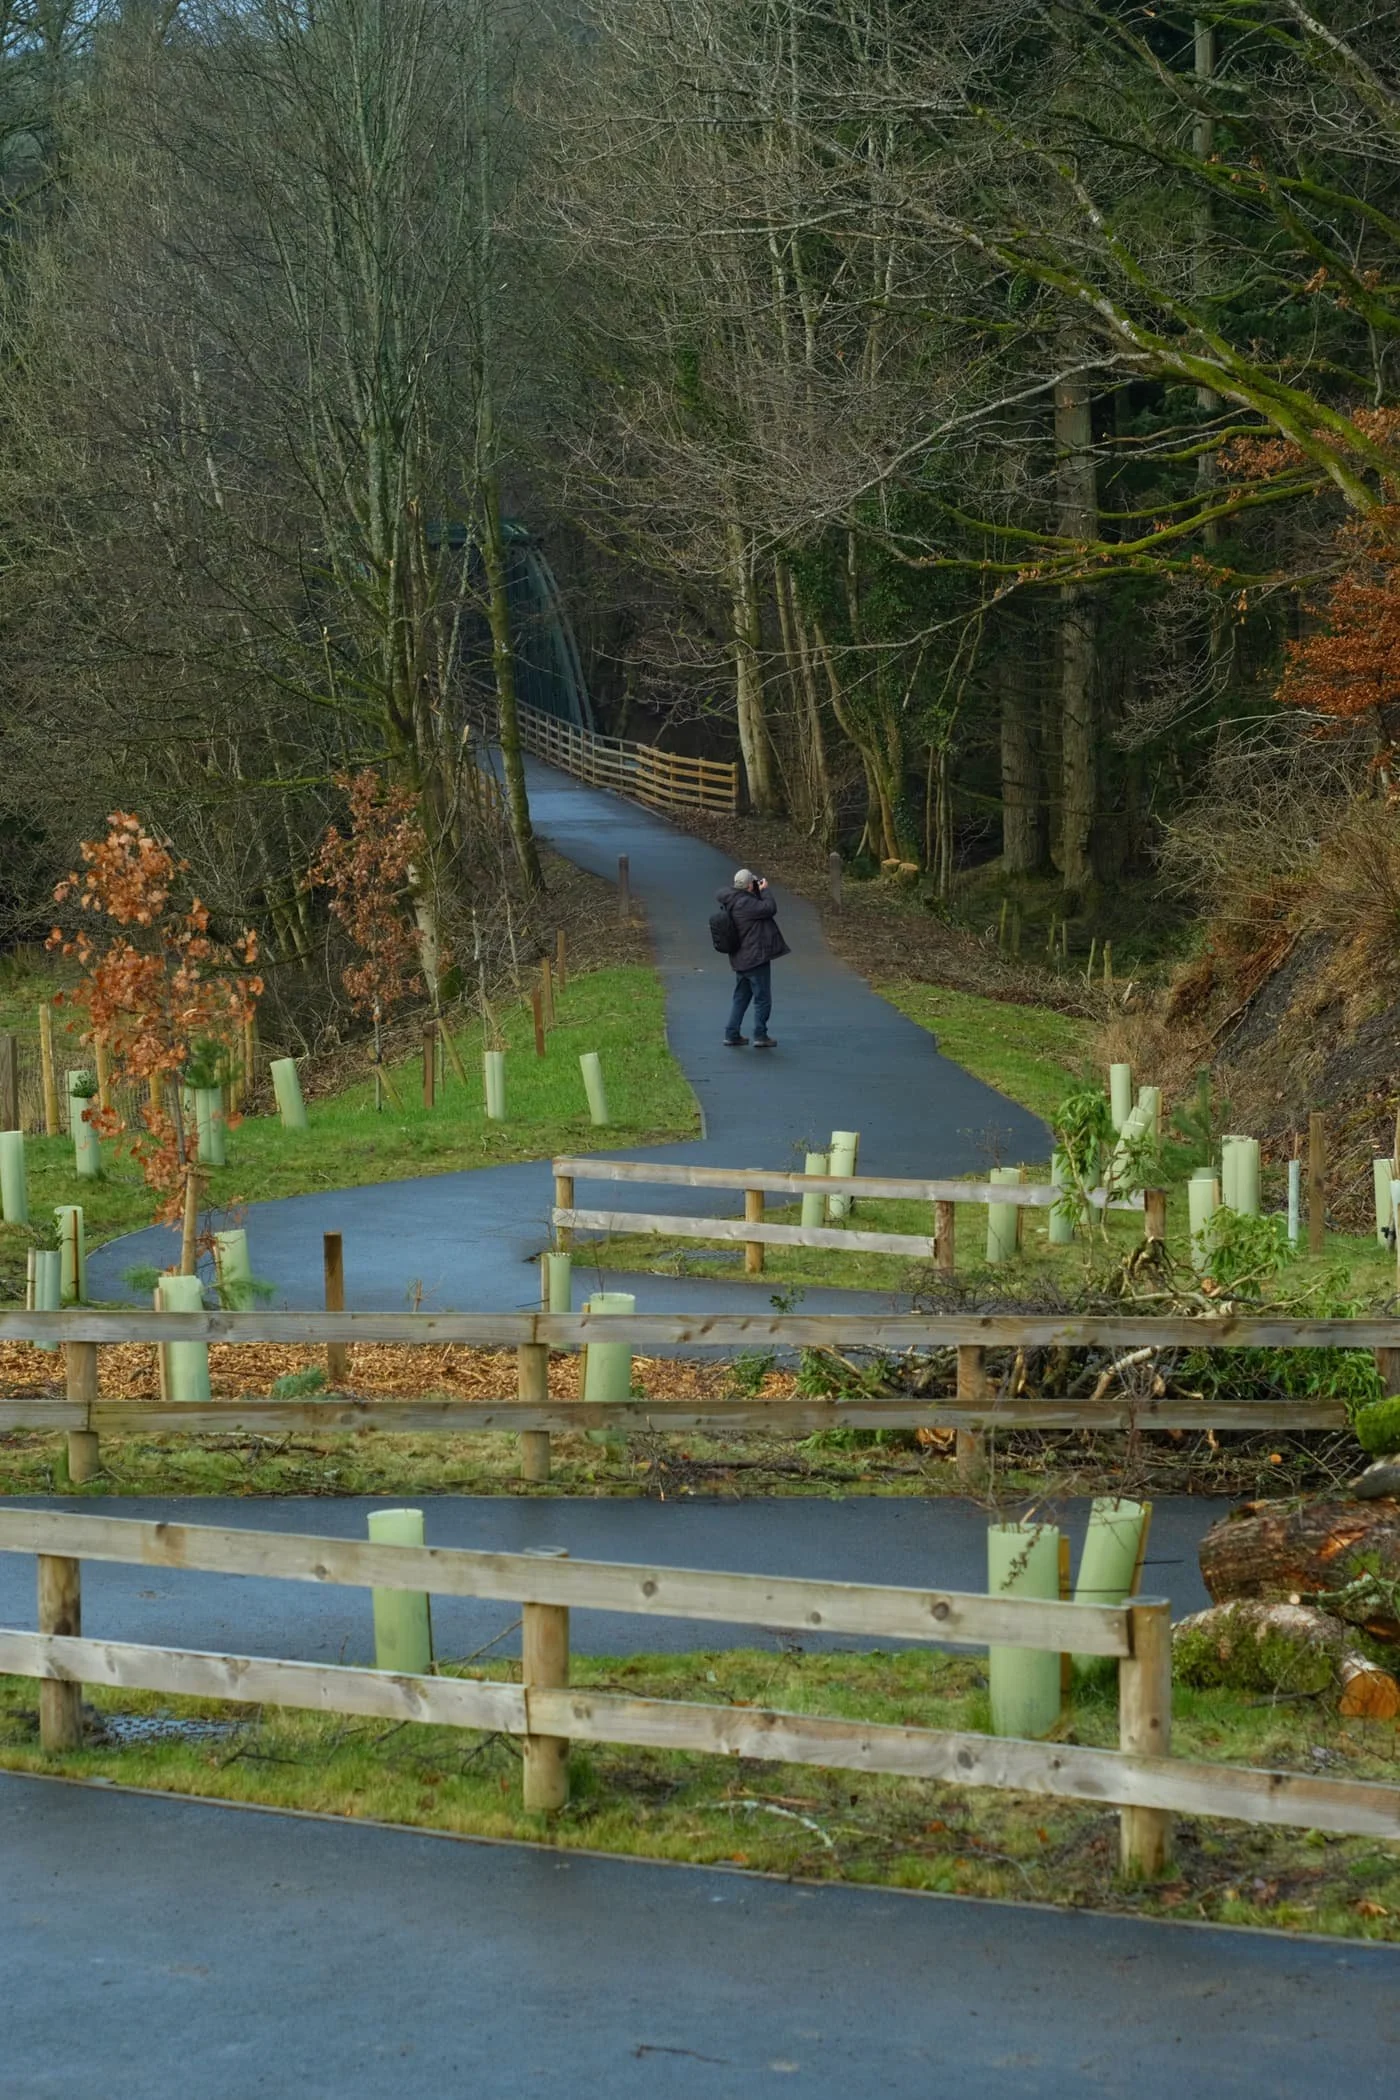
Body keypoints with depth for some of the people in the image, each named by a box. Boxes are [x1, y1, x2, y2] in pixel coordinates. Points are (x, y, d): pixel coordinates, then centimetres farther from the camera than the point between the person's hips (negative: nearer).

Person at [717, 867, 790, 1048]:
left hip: (741, 959, 9)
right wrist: (764, 891, -7)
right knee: (762, 998, 2)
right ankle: (760, 1036, 6)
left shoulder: (731, 902, 5)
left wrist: (759, 892, 8)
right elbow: (770, 909, -20)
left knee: (741, 997, 17)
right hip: (756, 958, -9)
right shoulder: (745, 903, -23)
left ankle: (732, 1034, 18)